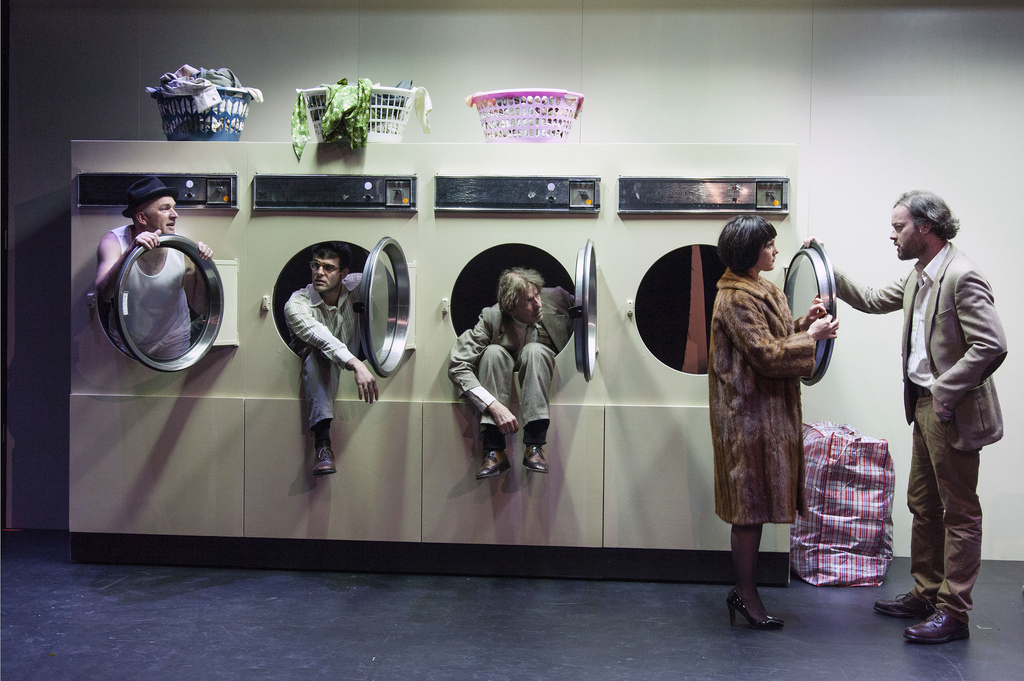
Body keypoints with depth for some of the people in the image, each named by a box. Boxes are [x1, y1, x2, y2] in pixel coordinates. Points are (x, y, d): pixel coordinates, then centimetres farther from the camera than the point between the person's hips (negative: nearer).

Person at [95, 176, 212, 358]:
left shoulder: (182, 250, -19)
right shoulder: (115, 241, -21)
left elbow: (200, 307, -11)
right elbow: (104, 294, -37)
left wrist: (201, 268, -27)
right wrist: (130, 251, -48)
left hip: (172, 341, 1)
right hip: (125, 341, -1)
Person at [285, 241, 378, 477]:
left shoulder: (354, 287, -11)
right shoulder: (297, 304, -23)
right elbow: (323, 339, -40)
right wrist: (355, 365, -55)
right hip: (313, 365, -5)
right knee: (318, 353, -37)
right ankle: (322, 442, -50)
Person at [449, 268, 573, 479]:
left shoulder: (556, 299, -20)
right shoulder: (491, 317, -24)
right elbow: (457, 365, -30)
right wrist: (495, 406, -41)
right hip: (502, 371, 0)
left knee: (534, 350, -34)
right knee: (494, 352, -34)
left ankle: (534, 447, -40)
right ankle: (494, 452, -37)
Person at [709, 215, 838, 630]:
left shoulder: (759, 290, 15)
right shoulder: (737, 298, -17)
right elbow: (766, 354, -21)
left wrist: (805, 323, 3)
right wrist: (811, 335, -13)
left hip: (767, 410, 10)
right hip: (750, 413, -10)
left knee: (754, 503, 13)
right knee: (751, 503, -3)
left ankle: (743, 590, 21)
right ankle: (746, 594, 7)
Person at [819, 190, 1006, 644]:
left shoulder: (961, 277, -20)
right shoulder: (917, 278, 10)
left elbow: (991, 346, -26)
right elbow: (872, 300, 24)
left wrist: (944, 391, -22)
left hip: (952, 413, -10)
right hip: (925, 407, 10)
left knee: (959, 512, 2)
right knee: (923, 504, 18)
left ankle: (953, 612, 11)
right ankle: (925, 594, 31)